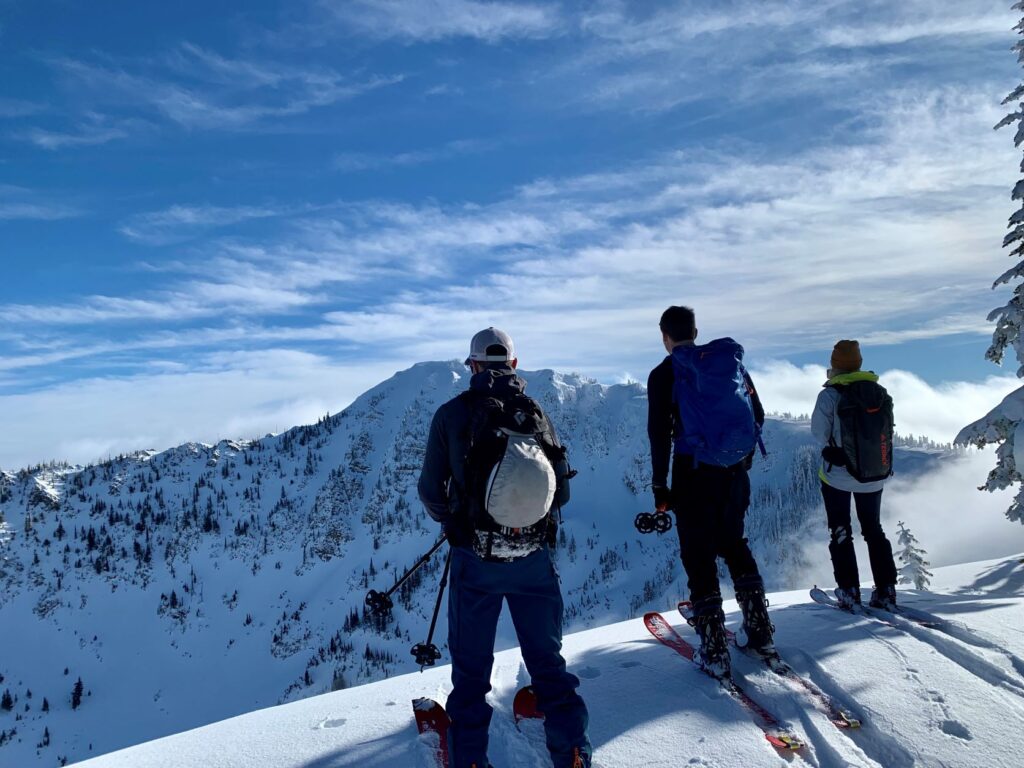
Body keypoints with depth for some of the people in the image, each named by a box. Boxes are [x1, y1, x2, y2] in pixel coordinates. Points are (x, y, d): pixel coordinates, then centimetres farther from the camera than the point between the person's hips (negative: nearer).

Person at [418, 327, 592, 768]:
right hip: (535, 557, 2)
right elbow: (561, 492, 5)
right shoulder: (536, 414, 1)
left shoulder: (452, 414, -4)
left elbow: (431, 491, -2)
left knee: (471, 668, 12)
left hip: (475, 559, -1)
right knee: (548, 663, 15)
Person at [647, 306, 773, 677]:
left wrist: (660, 486, -5)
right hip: (735, 472, 5)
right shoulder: (732, 360, 8)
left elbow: (660, 433, -10)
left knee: (698, 555, 4)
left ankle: (714, 649, 5)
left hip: (694, 473, -5)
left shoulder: (664, 374, -5)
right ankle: (759, 630, 23)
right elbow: (757, 414, 12)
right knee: (733, 543, 22)